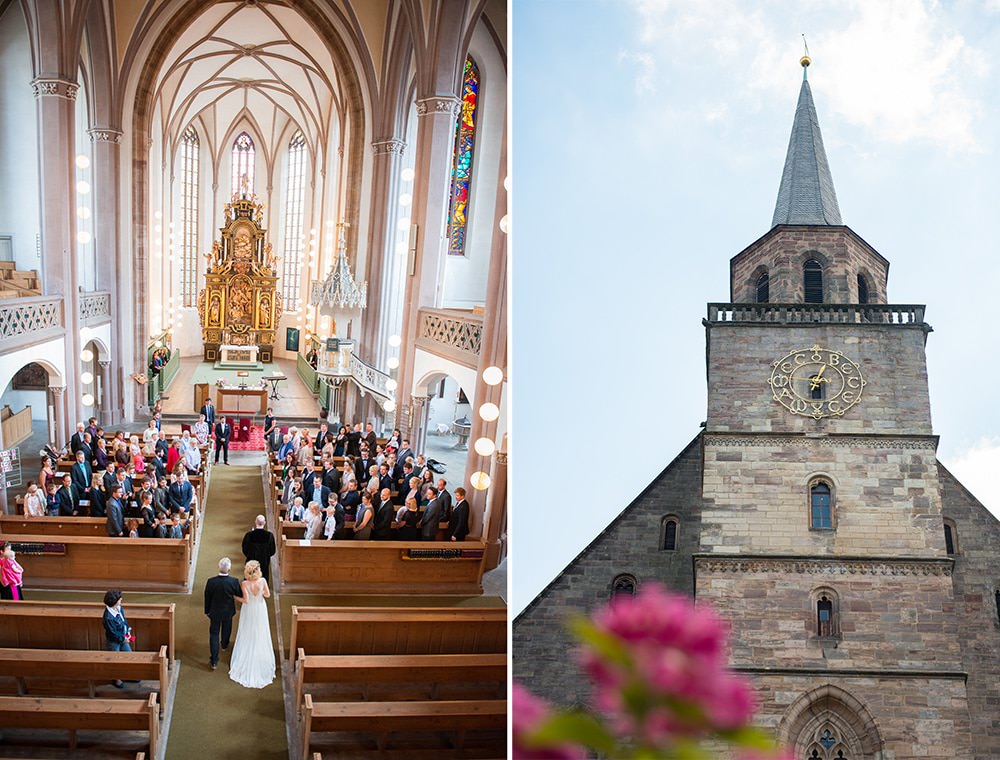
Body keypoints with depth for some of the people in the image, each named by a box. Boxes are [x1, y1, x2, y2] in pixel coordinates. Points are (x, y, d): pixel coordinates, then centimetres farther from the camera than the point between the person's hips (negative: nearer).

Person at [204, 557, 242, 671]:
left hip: (215, 612, -1)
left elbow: (207, 598, -9)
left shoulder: (211, 582, -23)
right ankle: (225, 644, 57)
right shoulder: (234, 582, -25)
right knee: (226, 629, 29)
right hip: (228, 612, 1)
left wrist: (207, 611, 6)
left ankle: (214, 661, 7)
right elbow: (240, 595, -9)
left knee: (214, 634, 9)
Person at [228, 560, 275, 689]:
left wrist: (235, 597, -9)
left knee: (247, 636, 18)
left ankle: (246, 662, 30)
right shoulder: (262, 581, -23)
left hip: (249, 611, -1)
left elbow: (246, 600, -24)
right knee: (260, 636, 20)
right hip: (260, 610, 1)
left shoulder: (245, 583, -27)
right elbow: (267, 595, -11)